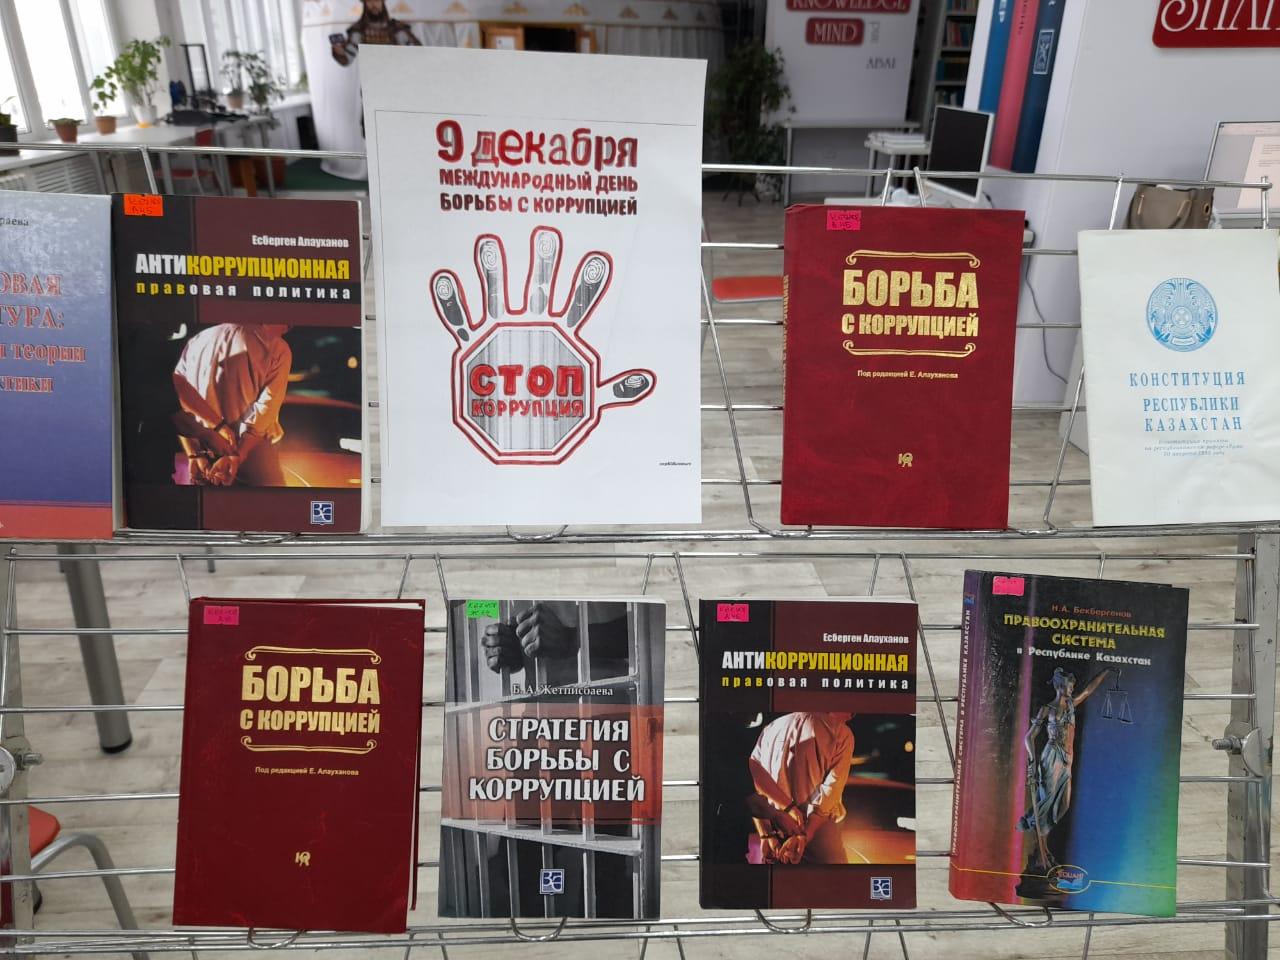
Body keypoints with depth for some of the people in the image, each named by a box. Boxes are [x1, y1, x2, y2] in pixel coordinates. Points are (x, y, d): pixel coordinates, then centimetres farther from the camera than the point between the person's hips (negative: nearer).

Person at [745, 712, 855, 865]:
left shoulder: (772, 727, 9)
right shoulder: (842, 734, -2)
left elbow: (752, 778, 0)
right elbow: (830, 789, -12)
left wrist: (766, 835, -5)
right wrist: (804, 835, -16)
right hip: (817, 829, -4)